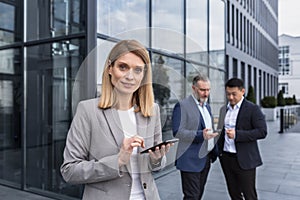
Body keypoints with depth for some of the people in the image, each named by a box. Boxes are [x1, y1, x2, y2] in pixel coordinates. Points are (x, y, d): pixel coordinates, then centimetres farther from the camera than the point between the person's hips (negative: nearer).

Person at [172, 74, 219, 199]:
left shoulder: (207, 106, 15)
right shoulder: (182, 106, -12)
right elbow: (177, 132, -20)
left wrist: (214, 151, 16)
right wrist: (200, 135, -30)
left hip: (206, 158, 8)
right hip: (191, 160, -8)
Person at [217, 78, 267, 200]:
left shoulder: (253, 109, -8)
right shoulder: (224, 109, 11)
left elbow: (262, 132, -15)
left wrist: (237, 134, -23)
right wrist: (218, 151, 11)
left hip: (244, 160, -5)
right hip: (226, 158, 6)